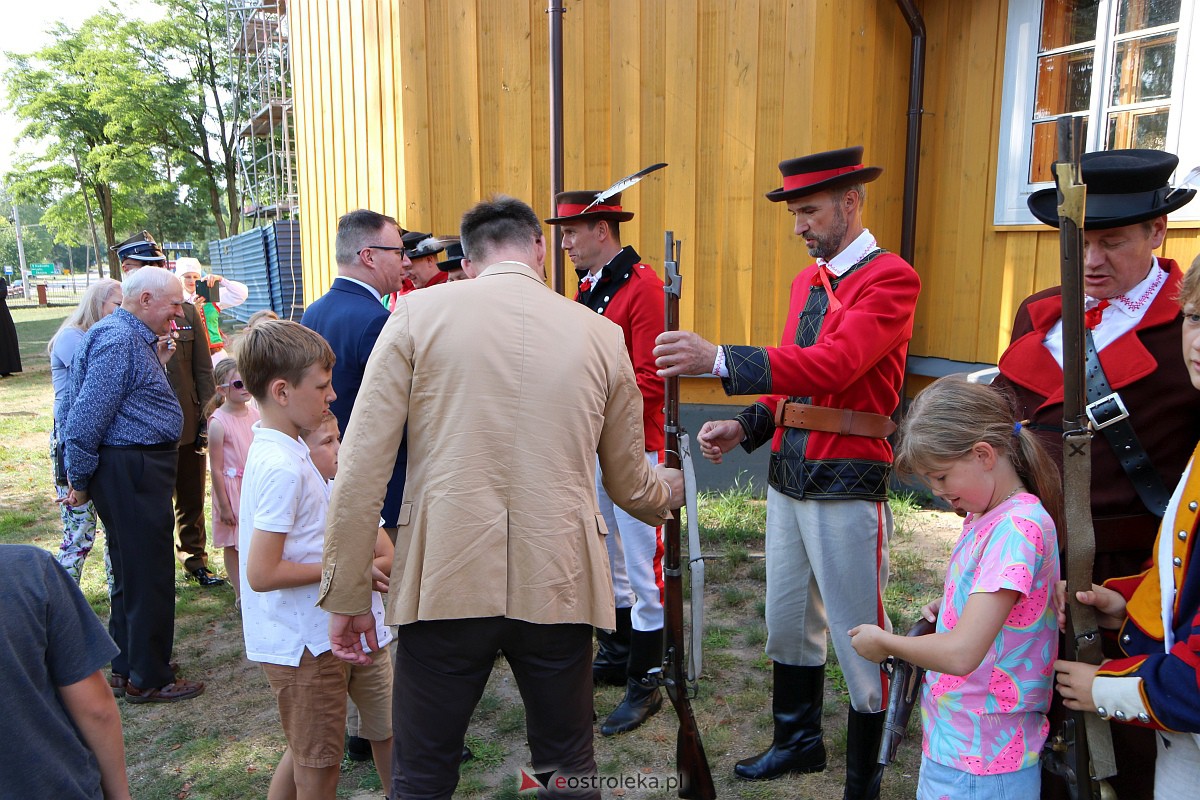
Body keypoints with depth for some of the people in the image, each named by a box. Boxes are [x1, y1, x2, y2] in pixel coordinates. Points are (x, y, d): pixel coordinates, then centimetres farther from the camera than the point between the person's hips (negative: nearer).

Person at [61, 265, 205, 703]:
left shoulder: (134, 337, 15)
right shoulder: (119, 339, -18)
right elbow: (87, 417, -20)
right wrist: (80, 480, -13)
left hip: (139, 469, 11)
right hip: (131, 471, -11)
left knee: (132, 572, 20)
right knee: (148, 575, 0)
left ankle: (128, 667, 35)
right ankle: (147, 679, 14)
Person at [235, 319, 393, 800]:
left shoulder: (276, 448, 5)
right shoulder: (284, 467, -25)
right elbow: (261, 574, -27)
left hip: (304, 635, 9)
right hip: (305, 643, -9)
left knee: (304, 754, 25)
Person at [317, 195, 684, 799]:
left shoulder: (417, 314, -1)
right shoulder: (602, 335, 4)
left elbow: (361, 469, -6)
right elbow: (630, 486, 12)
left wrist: (346, 596, 2)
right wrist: (670, 490, 35)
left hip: (443, 584, -1)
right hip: (556, 584, 2)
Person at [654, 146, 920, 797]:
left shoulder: (891, 279, -11)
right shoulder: (807, 279, 14)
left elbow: (833, 365, -27)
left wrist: (718, 359, -34)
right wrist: (747, 427, 2)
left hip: (847, 486, -8)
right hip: (786, 476, 8)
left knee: (858, 637, 5)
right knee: (788, 622, 19)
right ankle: (798, 742, 40)